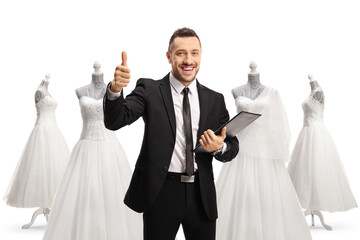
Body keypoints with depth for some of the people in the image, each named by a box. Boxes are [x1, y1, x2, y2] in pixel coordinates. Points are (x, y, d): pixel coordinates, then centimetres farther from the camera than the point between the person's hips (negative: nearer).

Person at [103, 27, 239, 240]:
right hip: (162, 191, -2)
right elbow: (115, 122, -15)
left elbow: (233, 146, 9)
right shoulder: (149, 90, -2)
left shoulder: (215, 99, 7)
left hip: (201, 193, 3)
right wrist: (115, 90, -34)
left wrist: (220, 147, -14)